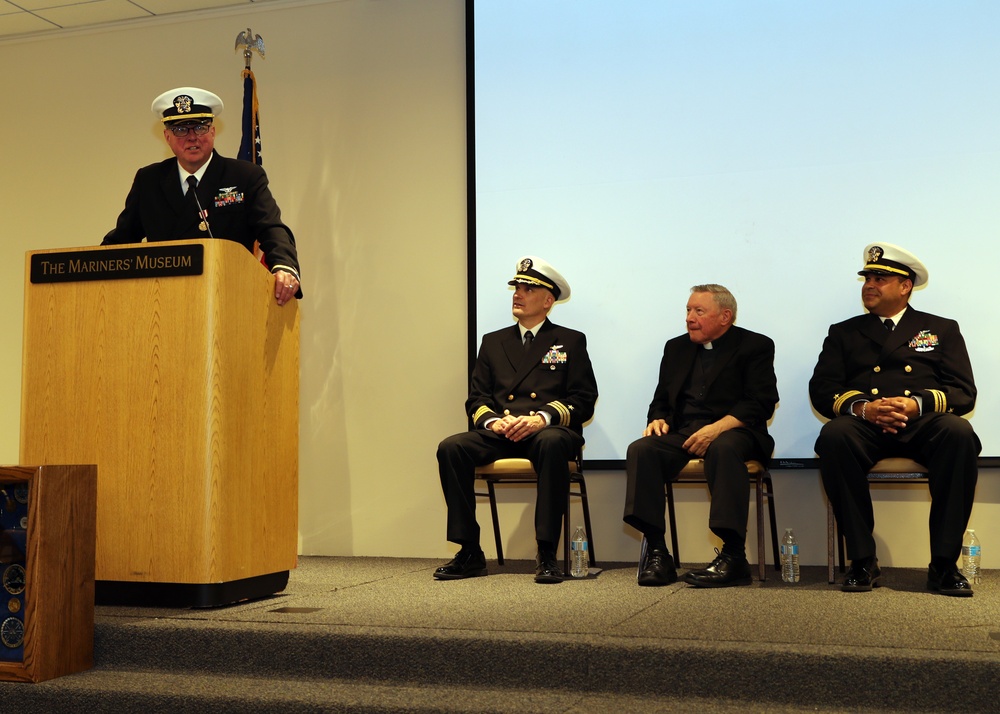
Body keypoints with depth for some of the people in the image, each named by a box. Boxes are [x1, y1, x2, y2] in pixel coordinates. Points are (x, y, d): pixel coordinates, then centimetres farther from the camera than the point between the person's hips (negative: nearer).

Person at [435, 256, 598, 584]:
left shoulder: (570, 341, 13)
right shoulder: (493, 342, 22)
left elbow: (584, 399, 2)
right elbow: (476, 398, 15)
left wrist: (542, 418, -15)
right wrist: (493, 421, -9)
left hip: (548, 431, -3)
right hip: (500, 434, 3)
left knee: (553, 443, -39)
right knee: (450, 448, -25)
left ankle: (546, 554, -34)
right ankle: (469, 552, -18)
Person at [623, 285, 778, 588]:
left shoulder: (755, 346, 5)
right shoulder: (676, 347, 22)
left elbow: (761, 403, -7)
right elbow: (661, 398, 23)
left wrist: (717, 428, -21)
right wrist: (657, 419, -2)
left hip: (732, 432, -4)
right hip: (680, 434, 4)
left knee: (723, 449, -39)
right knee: (640, 450, -26)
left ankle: (734, 556, -38)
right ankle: (656, 551, -27)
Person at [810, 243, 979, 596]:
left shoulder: (942, 329, 21)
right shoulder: (844, 333, 22)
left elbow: (964, 392, 8)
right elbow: (822, 390, 8)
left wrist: (918, 404, -14)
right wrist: (862, 407, -14)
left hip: (924, 425, 0)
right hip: (865, 425, 0)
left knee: (959, 432, -34)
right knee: (834, 435, -35)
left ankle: (944, 564, -27)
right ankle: (863, 561, -27)